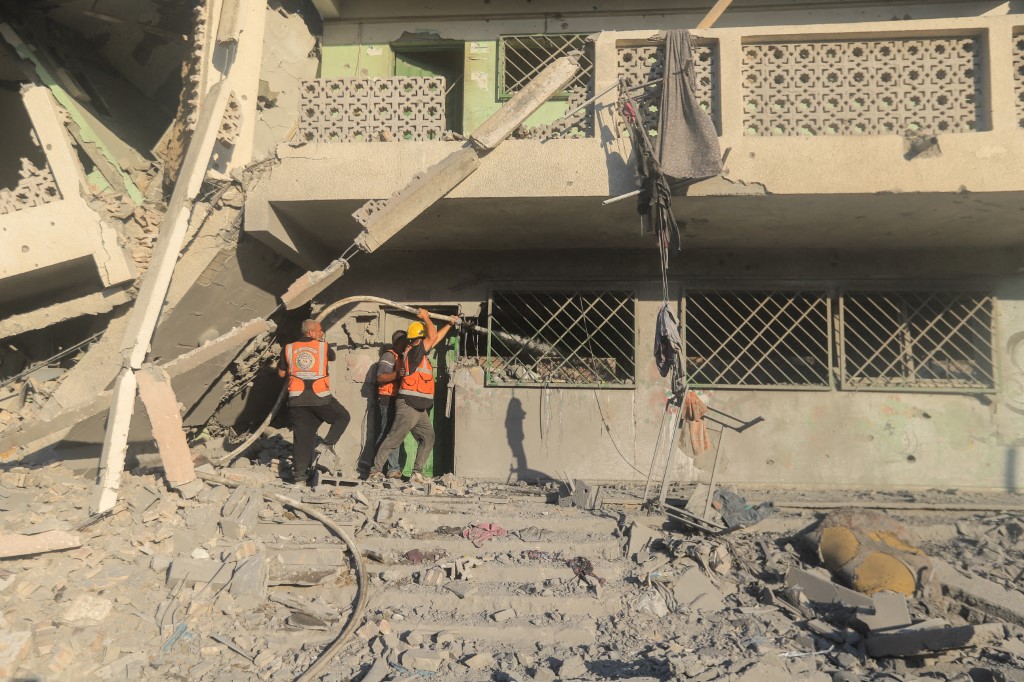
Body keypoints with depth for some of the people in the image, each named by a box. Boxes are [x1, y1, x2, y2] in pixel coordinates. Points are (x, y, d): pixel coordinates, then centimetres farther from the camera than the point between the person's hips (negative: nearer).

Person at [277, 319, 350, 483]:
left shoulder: (288, 349, 7)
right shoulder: (323, 347, 2)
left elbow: (281, 373, 14)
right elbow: (332, 356, 24)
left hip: (297, 400, 3)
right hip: (320, 398, -3)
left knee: (301, 436, 8)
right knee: (343, 417, 18)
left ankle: (299, 472, 6)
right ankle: (327, 444, 0)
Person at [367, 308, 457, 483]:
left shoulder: (418, 353, 16)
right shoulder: (413, 352, -11)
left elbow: (435, 339, 29)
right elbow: (433, 337, -16)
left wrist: (449, 324, 33)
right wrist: (425, 317, -3)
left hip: (419, 409, 10)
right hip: (408, 406, -10)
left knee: (427, 438, 4)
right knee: (393, 439, -6)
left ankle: (417, 473, 5)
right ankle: (375, 471, 0)